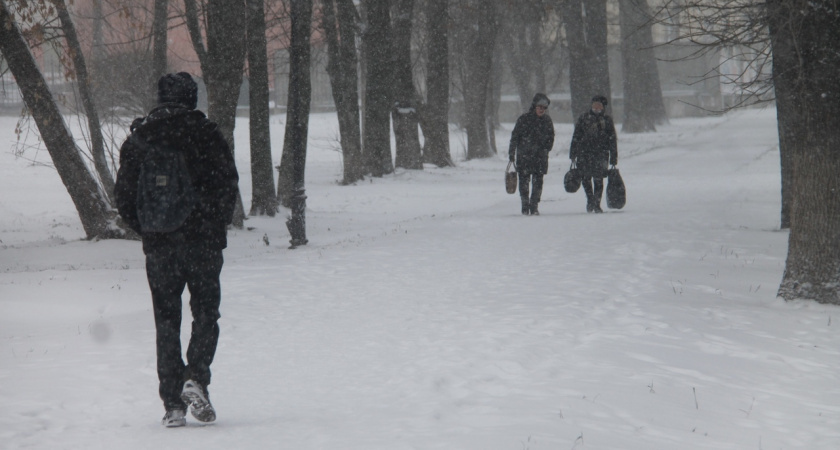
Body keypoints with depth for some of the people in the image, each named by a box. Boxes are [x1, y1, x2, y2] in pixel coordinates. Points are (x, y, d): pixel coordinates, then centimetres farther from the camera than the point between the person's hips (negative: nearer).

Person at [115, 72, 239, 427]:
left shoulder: (137, 139, 4)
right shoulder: (206, 133, -3)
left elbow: (124, 197, 4)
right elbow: (229, 185, -4)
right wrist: (218, 226, 11)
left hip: (158, 244, 2)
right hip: (203, 240, -2)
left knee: (166, 321, 7)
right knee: (205, 314, 9)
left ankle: (173, 403, 2)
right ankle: (196, 377, -12)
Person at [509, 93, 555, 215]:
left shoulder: (547, 120, 5)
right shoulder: (523, 119, -5)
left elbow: (551, 137, 15)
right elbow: (515, 136, -1)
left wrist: (546, 149, 2)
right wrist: (511, 153, -3)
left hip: (540, 158, 2)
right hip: (524, 156, -2)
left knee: (538, 182, -1)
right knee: (524, 182, 0)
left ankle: (534, 206, 8)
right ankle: (525, 206, 12)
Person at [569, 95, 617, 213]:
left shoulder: (607, 120, 9)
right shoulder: (583, 118, 9)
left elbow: (612, 141, 10)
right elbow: (576, 137, 10)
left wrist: (613, 159, 6)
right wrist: (573, 154, 5)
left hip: (601, 154, -1)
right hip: (584, 153, 1)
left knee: (598, 180, -3)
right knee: (586, 178, -1)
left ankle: (597, 204, 5)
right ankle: (590, 199, 17)